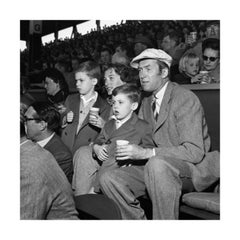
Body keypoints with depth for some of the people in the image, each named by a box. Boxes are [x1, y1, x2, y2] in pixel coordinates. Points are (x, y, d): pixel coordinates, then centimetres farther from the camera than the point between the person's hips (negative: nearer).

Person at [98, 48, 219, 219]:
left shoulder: (185, 98, -13)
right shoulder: (146, 102, 12)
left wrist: (145, 153, -27)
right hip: (155, 166, 7)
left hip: (191, 167, -7)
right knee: (108, 179, -10)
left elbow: (194, 151, -22)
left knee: (157, 163, -39)